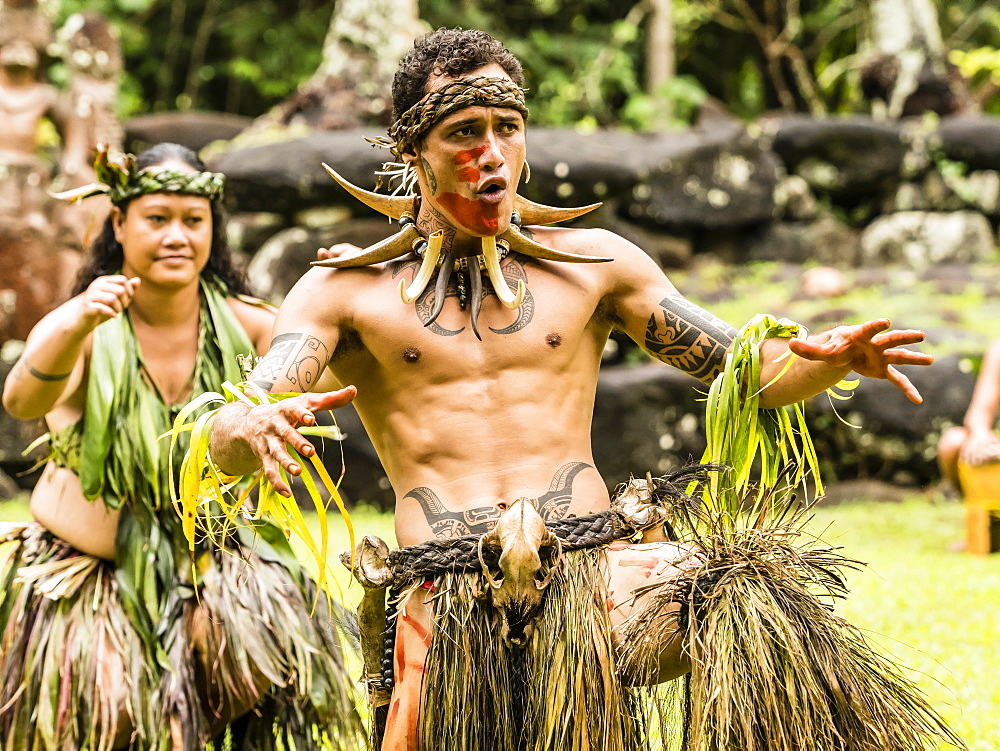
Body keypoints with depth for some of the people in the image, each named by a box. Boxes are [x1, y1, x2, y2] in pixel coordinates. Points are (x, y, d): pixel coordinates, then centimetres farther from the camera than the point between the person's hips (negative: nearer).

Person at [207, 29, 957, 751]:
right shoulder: (345, 291, 9)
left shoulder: (591, 262, 15)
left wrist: (827, 359, -8)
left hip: (597, 576, 0)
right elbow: (226, 435, -2)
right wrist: (255, 429, -28)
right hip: (448, 609, 0)